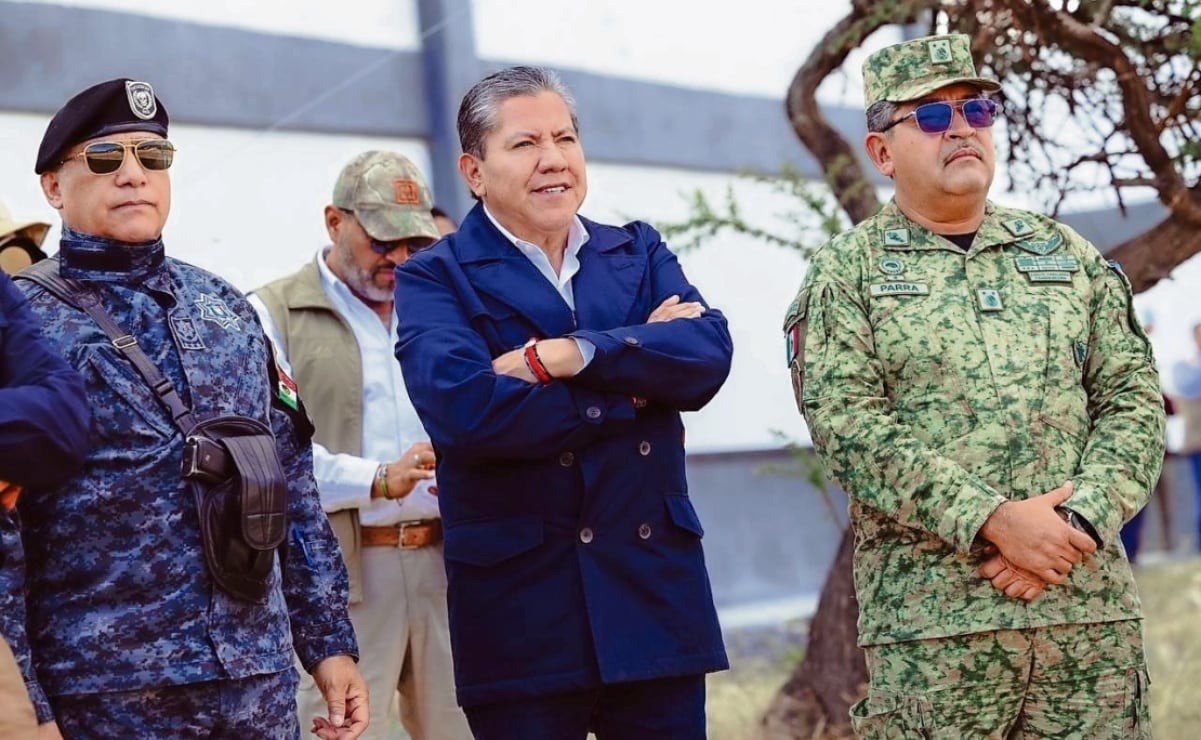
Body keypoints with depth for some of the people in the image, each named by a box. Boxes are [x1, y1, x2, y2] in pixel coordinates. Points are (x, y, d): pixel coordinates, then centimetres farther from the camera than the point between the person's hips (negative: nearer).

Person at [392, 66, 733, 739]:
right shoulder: (435, 279, -1)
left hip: (657, 594, 4)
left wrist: (565, 355, -18)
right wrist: (636, 383, -11)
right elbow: (464, 409, -20)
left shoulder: (641, 253, 12)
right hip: (519, 609, -3)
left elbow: (709, 353, -6)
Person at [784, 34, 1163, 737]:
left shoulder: (1068, 255, 15)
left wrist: (1078, 522, -9)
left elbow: (1134, 400, 8)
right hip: (932, 620, -3)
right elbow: (847, 424, -8)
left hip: (1094, 610, 3)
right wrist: (994, 520, -16)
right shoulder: (847, 272, 4)